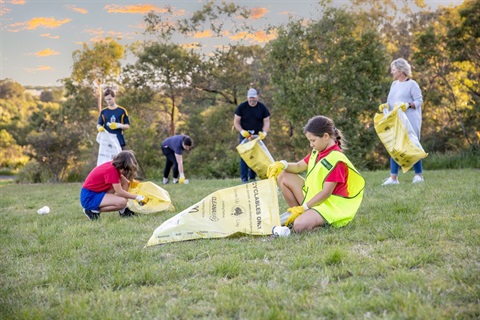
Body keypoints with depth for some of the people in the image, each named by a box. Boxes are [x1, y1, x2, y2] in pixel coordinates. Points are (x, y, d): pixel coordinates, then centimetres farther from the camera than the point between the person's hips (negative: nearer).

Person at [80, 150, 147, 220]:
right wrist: (137, 197, -17)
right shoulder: (111, 170, -24)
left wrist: (131, 181, -6)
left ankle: (123, 210, 3)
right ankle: (93, 210, -12)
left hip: (97, 192, 10)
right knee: (122, 202, -26)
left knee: (124, 182, 3)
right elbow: (119, 192, -22)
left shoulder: (113, 165, 2)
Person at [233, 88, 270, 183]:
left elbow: (266, 121, -1)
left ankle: (253, 177, 11)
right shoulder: (241, 107, -4)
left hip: (257, 135, 2)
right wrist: (242, 131, -19)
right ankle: (244, 178, -4)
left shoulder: (262, 107, -1)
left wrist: (264, 132, -19)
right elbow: (236, 122, -3)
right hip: (244, 135, -2)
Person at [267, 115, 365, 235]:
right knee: (283, 176, 6)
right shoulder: (317, 152, 5)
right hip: (313, 196, 10)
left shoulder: (336, 160, -22)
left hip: (329, 206, -10)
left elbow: (326, 193, -23)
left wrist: (303, 207, -20)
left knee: (300, 225, -34)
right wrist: (283, 165, -6)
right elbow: (299, 166, 17)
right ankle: (301, 215, 4)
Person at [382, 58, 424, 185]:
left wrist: (408, 104, -25)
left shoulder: (412, 84, -4)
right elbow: (390, 101, 17)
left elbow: (419, 100, -8)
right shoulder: (394, 84, 16)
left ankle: (419, 175, 11)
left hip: (410, 121, -6)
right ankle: (393, 177, 2)